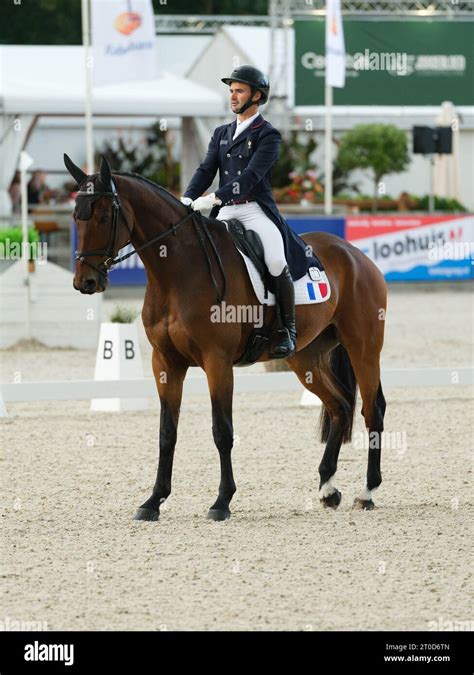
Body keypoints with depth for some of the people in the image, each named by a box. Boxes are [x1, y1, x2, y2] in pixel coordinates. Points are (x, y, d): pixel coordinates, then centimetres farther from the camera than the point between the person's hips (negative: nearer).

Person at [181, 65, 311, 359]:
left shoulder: (268, 135, -2)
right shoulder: (222, 134, 19)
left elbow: (251, 175, -15)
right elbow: (206, 170, 10)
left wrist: (215, 198, -25)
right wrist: (188, 199, -10)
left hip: (256, 210, -6)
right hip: (225, 213, 6)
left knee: (277, 263, -25)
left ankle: (288, 330, -11)